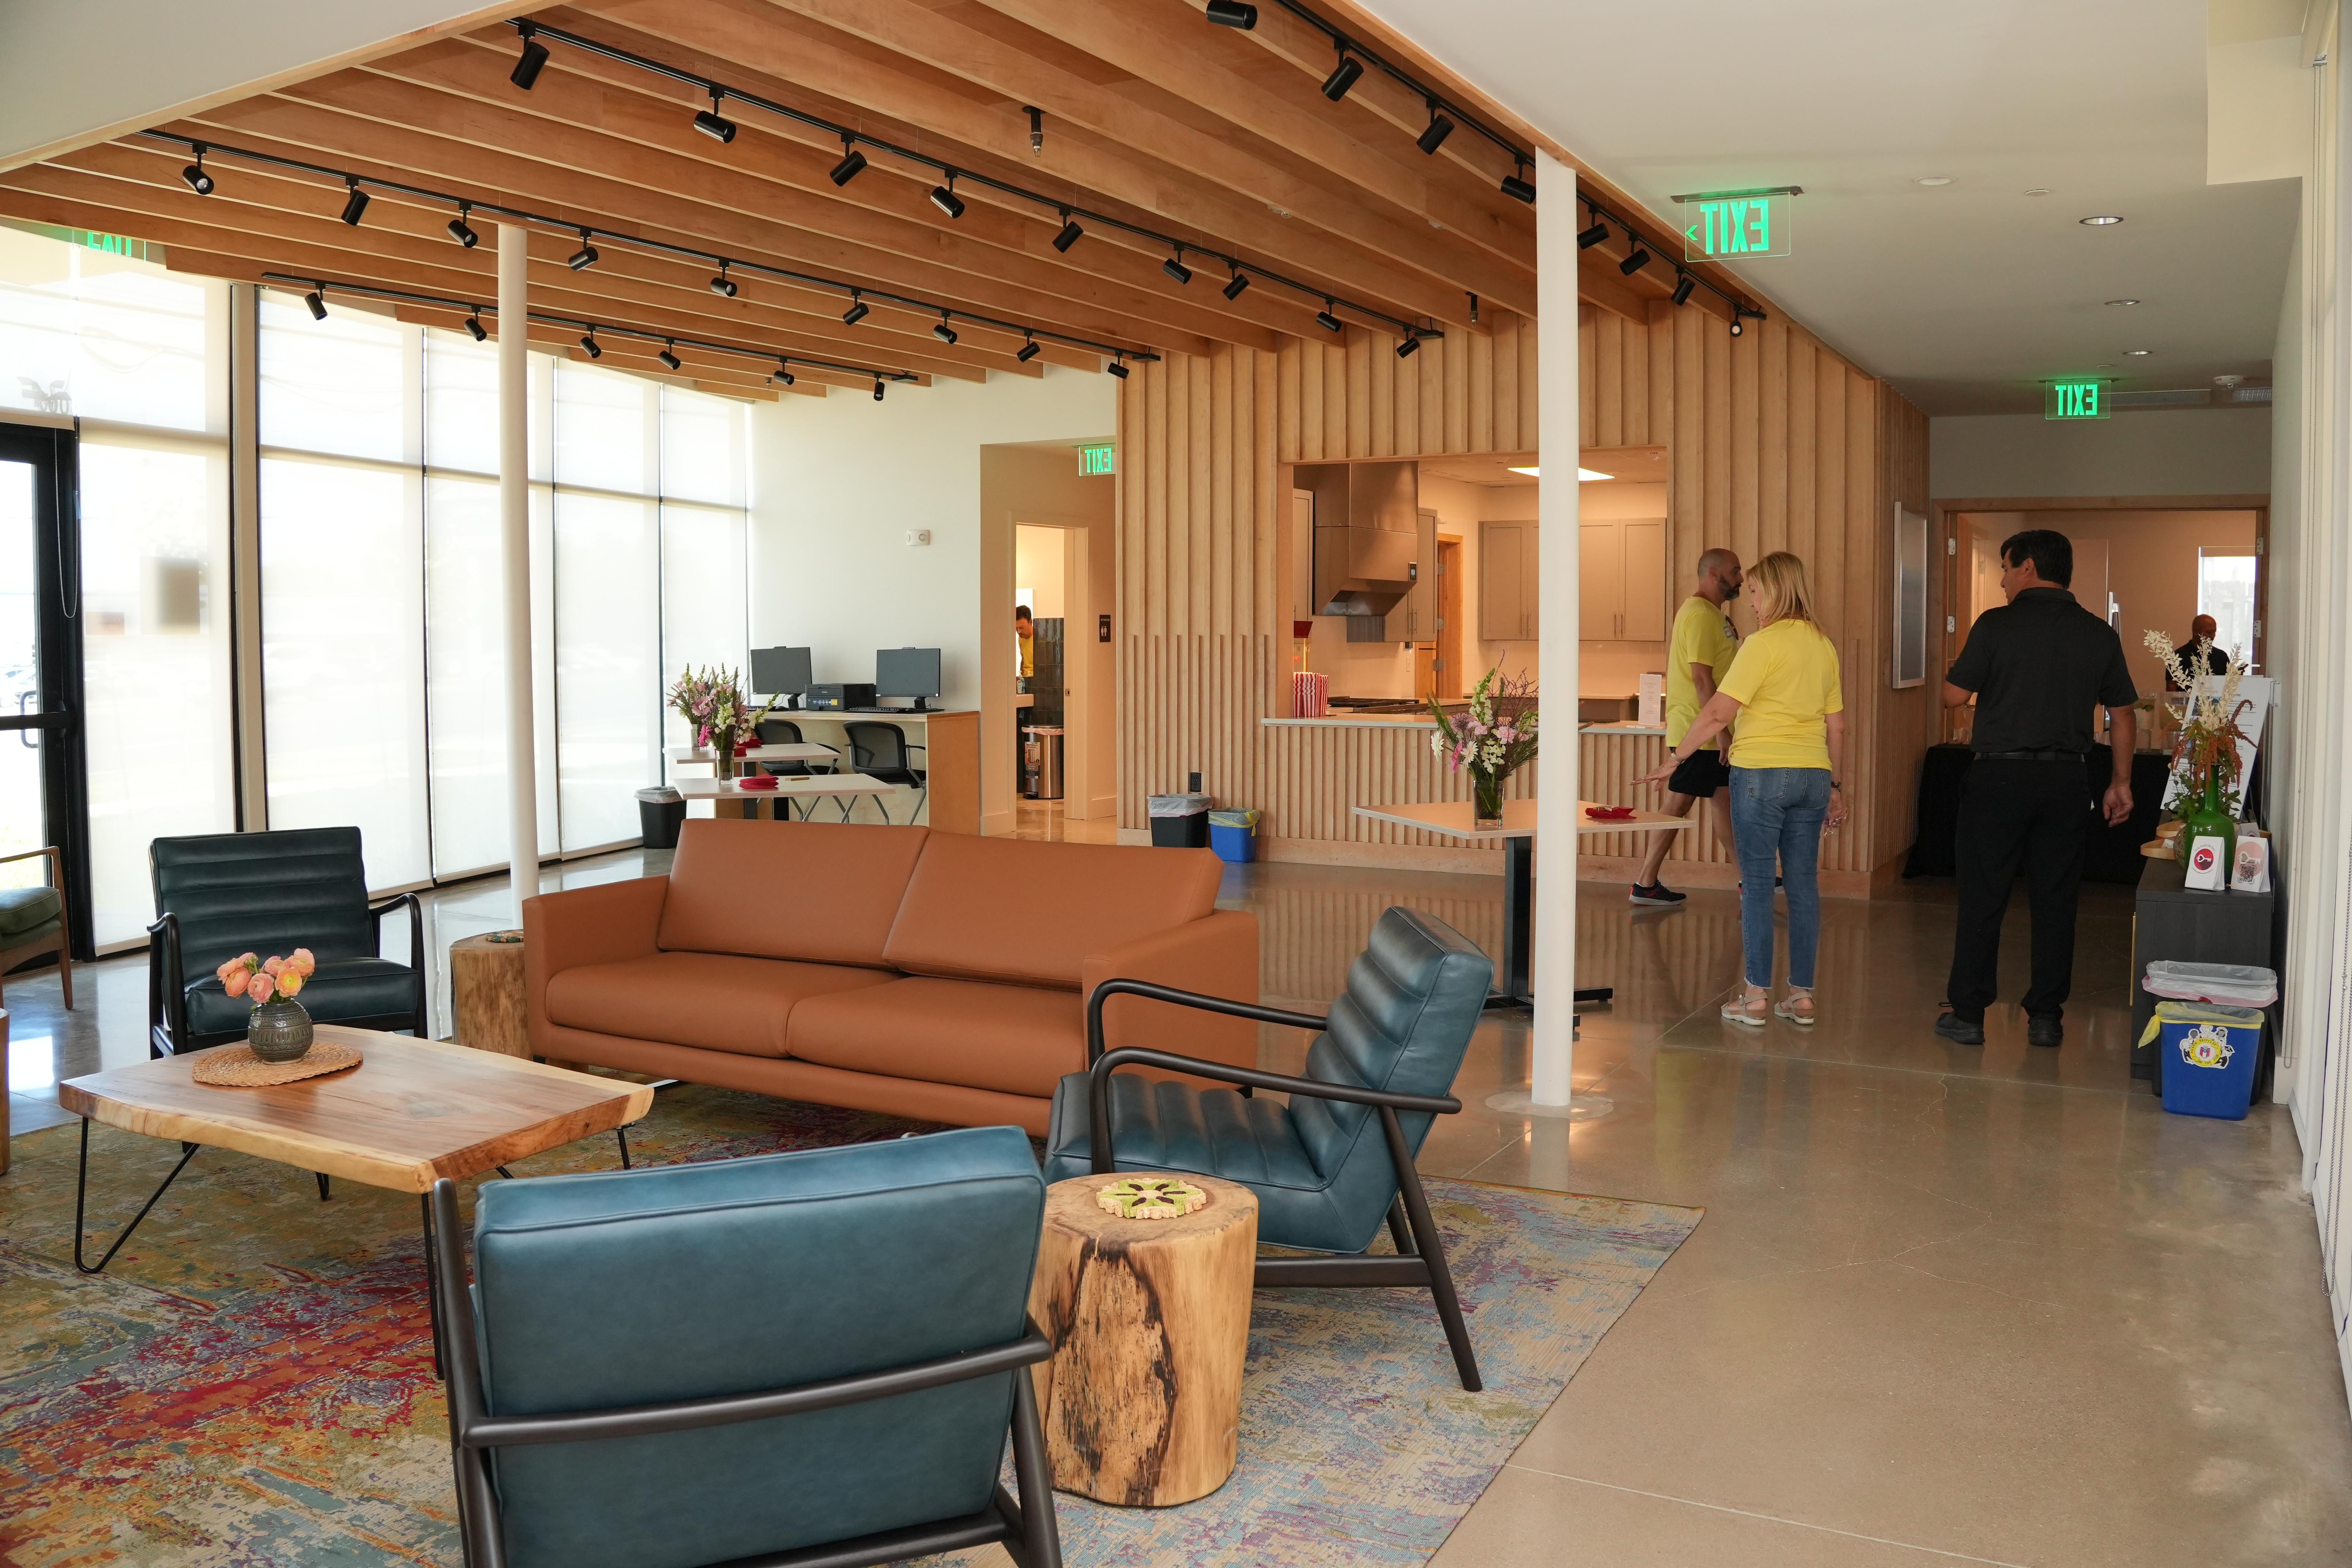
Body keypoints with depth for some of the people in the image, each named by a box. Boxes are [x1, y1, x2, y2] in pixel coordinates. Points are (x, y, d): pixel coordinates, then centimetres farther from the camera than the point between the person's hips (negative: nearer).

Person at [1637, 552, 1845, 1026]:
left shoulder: (1764, 644, -10)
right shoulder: (1824, 646, 10)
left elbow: (1718, 713, -14)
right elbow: (1837, 725, 14)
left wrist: (1673, 761, -6)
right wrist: (1837, 785, 21)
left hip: (1761, 773, -6)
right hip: (1812, 774, 6)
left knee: (1757, 884, 0)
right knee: (1804, 883, 8)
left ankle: (1757, 997, 3)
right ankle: (1802, 995, 13)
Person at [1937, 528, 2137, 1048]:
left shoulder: (1996, 625, -8)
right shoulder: (2099, 634, 5)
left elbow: (1954, 696, -6)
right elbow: (2122, 716, 9)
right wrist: (2121, 783, 17)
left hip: (2000, 776, -4)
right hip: (2066, 780, 4)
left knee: (1982, 897, 3)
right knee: (2056, 899, 10)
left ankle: (1967, 1014, 7)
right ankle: (2046, 1016, 14)